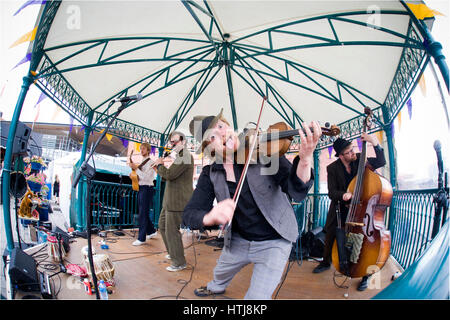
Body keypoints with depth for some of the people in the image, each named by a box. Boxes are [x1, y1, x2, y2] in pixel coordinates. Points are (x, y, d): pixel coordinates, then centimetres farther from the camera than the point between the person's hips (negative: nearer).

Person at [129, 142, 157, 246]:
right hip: (140, 188, 9)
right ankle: (151, 231, 30)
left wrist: (136, 168, -21)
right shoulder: (141, 162, 16)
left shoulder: (150, 162, -10)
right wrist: (133, 168, 6)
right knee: (143, 213, 15)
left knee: (143, 214, -7)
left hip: (147, 188, -9)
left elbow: (146, 177, -20)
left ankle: (141, 238, -2)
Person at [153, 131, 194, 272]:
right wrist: (161, 167, 4)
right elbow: (169, 176, 21)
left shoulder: (185, 156, -16)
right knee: (162, 225, 22)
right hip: (170, 200, 11)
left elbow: (169, 175, -24)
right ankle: (173, 252, 36)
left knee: (171, 231, -6)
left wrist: (159, 165, -7)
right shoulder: (179, 157, 20)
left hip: (177, 201, -11)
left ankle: (179, 263, 6)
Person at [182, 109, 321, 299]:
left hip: (273, 242, -4)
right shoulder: (210, 174, -10)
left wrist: (305, 158, -50)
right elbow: (190, 214, -16)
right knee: (220, 274, 31)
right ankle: (216, 288, 69)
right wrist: (210, 217, -41)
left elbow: (296, 191, -29)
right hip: (237, 240, 5)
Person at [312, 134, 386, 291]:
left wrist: (375, 143, -26)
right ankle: (326, 262, 36)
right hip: (340, 208, 1)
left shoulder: (360, 159, -6)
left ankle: (365, 274, 8)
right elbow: (332, 192, -12)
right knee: (330, 234, 8)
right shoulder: (332, 168, -10)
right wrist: (343, 195, -34)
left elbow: (381, 162, -12)